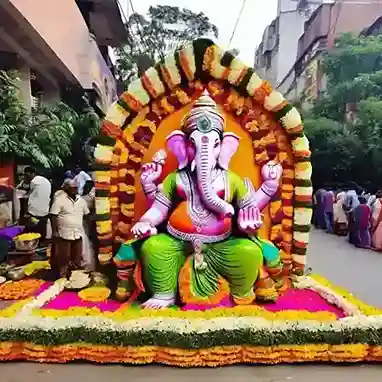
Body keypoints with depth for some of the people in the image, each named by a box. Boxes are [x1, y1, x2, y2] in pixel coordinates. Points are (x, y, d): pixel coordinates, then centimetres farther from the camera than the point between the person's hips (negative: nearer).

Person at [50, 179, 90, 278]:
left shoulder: (81, 200, 9)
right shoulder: (59, 199, -9)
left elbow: (86, 214, 19)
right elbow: (53, 216, -12)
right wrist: (54, 232, -16)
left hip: (78, 234, 6)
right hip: (64, 234, -6)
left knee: (77, 258, 16)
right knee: (63, 259, 2)